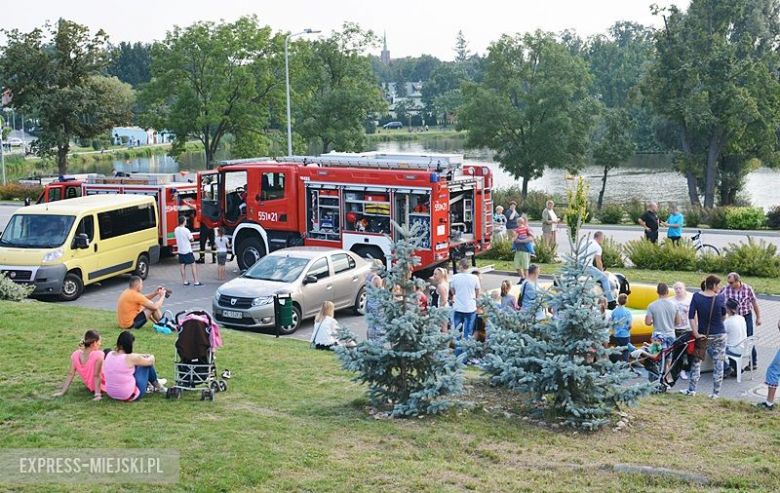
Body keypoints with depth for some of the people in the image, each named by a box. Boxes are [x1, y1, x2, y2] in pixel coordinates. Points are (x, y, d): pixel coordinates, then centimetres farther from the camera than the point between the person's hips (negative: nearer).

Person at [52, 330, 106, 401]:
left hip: (90, 386, 6)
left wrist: (62, 392, -8)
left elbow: (71, 374, -13)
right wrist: (98, 395, -25)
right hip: (102, 386, -6)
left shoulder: (76, 355, -15)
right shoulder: (98, 355, -32)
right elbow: (97, 376, -30)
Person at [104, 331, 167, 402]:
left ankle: (148, 386, 40)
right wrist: (151, 357, 22)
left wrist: (141, 356, 27)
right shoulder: (130, 358, -20)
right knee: (147, 364, 7)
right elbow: (149, 361, -1)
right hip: (129, 396, -7)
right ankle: (157, 386, 30)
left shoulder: (109, 354, -3)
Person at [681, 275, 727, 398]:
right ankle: (716, 393, 11)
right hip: (719, 335, -1)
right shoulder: (720, 298, -12)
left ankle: (692, 390, 17)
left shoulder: (697, 296, -8)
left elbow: (691, 316, -13)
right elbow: (724, 314, 7)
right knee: (718, 364, 8)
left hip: (703, 334, 1)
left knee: (696, 362, 14)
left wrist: (696, 333, -11)